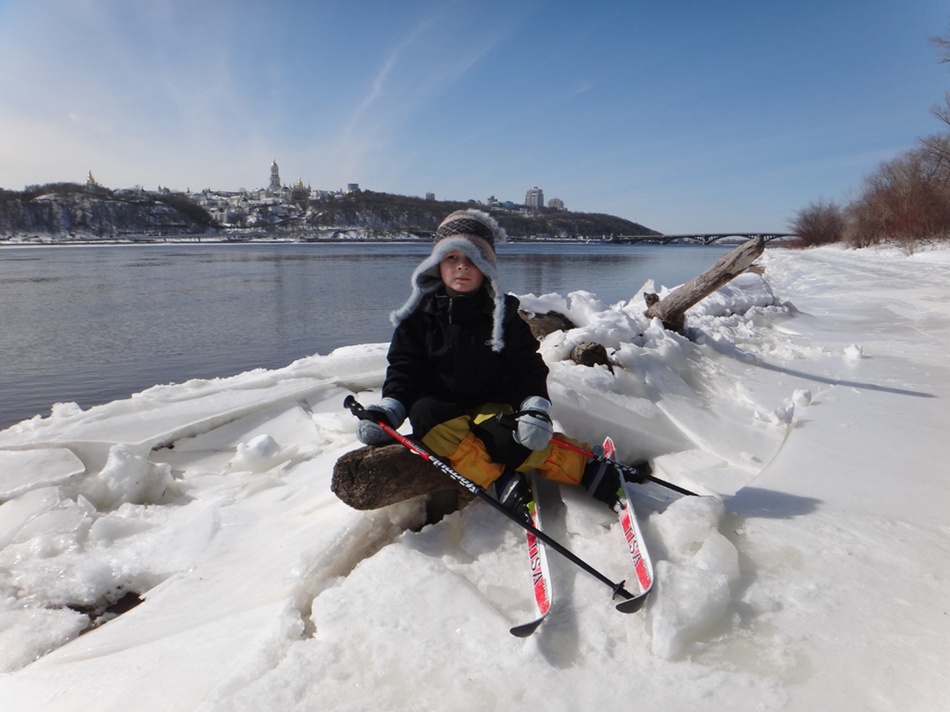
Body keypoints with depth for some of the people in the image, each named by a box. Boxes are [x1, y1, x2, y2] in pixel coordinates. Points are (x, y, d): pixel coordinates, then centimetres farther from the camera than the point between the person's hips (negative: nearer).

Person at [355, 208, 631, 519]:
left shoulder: (504, 314, 3)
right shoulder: (420, 314, 5)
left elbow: (528, 367, 0)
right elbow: (403, 369, 4)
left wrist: (535, 407, -18)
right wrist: (387, 410, -14)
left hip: (494, 404, -1)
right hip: (440, 403, 1)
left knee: (505, 436, -33)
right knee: (427, 417, -33)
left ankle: (586, 469, -19)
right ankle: (498, 480, -33)